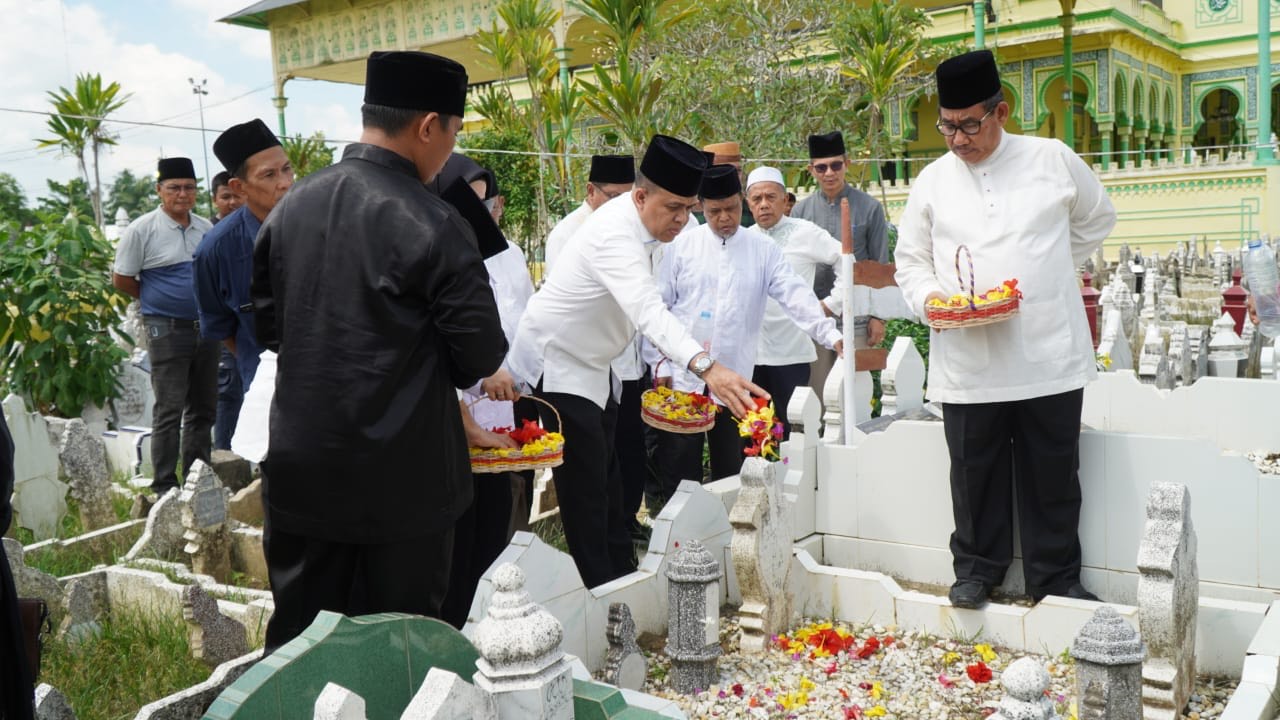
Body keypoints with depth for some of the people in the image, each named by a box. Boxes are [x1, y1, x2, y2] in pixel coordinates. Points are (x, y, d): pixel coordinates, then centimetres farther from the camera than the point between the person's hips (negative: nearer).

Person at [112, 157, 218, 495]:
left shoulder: (207, 229, 8)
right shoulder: (142, 230, -7)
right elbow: (121, 279, -2)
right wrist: (158, 300, 5)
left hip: (205, 327, 5)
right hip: (167, 330, -5)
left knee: (203, 409, 12)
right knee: (170, 410, -3)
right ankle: (164, 486, 4)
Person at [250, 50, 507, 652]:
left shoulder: (292, 206, 3)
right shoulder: (430, 223, -17)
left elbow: (267, 325, 12)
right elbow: (481, 356, -12)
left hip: (301, 468, 6)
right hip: (400, 481, -5)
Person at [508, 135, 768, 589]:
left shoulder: (640, 225, -1)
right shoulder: (615, 236, -32)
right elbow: (648, 310, -47)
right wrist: (706, 367, -59)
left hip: (591, 363, 10)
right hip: (557, 365, -9)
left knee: (605, 478, 15)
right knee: (585, 486, -7)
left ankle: (622, 574, 25)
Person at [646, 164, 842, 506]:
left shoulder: (763, 250, 6)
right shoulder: (683, 246, 4)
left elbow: (796, 296, -3)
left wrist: (832, 336, -16)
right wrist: (659, 362, -1)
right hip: (682, 380, -1)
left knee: (730, 474, 9)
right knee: (677, 476, 2)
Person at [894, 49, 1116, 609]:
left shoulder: (1053, 160, 2)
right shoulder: (932, 181, 4)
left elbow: (1097, 219, 17)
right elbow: (911, 261, 10)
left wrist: (1050, 270, 9)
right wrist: (929, 295, -10)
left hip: (1049, 355, 0)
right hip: (967, 363, 0)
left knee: (1053, 474, 9)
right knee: (975, 473, 8)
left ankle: (1056, 576, 24)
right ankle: (977, 569, 26)